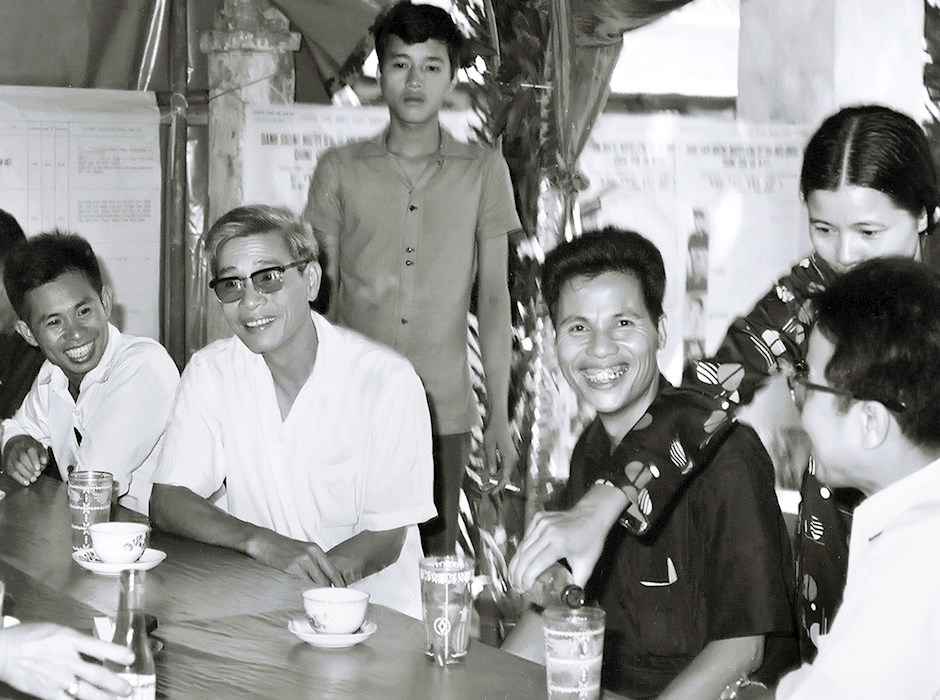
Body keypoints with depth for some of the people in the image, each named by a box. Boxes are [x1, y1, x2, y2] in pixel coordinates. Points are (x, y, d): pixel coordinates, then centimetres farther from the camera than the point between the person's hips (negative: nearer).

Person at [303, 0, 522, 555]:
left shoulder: (483, 170, 6)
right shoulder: (340, 170, 6)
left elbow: (494, 296, 5)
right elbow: (318, 293, 9)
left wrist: (499, 417, 1)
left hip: (444, 410, 0)